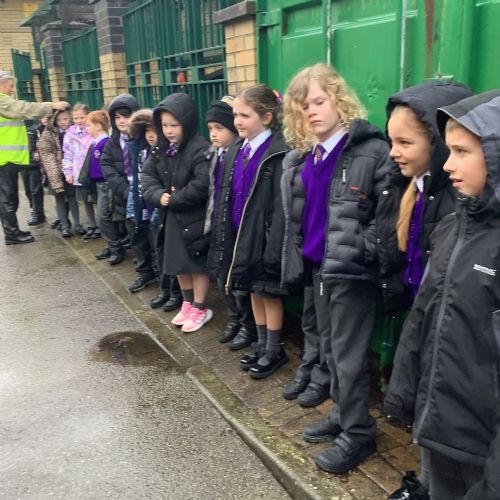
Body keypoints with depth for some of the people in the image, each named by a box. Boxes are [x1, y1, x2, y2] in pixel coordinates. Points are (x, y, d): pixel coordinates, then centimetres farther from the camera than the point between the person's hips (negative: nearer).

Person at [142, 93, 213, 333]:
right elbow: (147, 174, 5)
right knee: (179, 263, 19)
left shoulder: (200, 149, -18)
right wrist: (158, 195, -14)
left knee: (197, 264, 5)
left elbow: (202, 185, -28)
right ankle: (187, 303, 36)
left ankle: (200, 309, 21)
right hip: (171, 217, 8)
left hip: (195, 218, -8)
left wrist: (174, 199, -18)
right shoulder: (162, 148, 6)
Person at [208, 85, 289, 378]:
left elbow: (281, 207, -19)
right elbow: (227, 196, 11)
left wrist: (273, 249, -21)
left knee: (270, 294, 7)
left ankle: (274, 350, 24)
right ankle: (261, 343, 33)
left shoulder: (279, 153, -16)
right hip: (241, 234, 7)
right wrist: (223, 234, 9)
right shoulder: (237, 149, 8)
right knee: (254, 292, 18)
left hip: (263, 235, -7)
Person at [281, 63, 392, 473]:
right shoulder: (301, 159, 9)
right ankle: (343, 415, 37)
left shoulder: (372, 151, -12)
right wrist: (296, 259, 13)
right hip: (318, 267, 7)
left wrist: (360, 250, -19)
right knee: (330, 349, 18)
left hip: (352, 270, -7)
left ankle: (358, 433, 21)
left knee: (349, 354, 3)